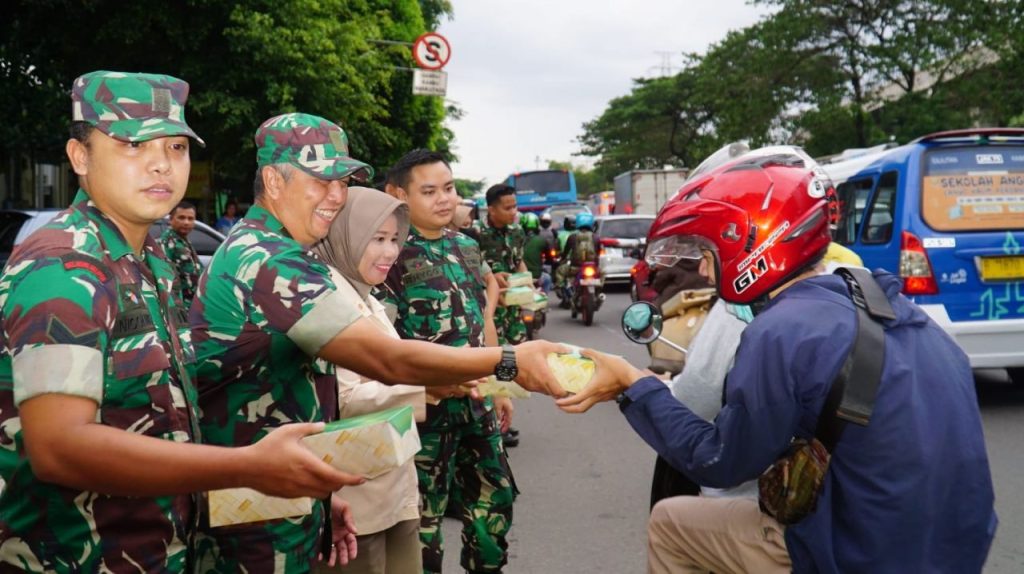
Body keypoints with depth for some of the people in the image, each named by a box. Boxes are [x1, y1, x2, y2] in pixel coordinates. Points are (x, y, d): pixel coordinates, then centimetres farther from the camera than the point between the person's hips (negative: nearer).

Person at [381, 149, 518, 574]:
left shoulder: (467, 247, 11)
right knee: (424, 512, 6)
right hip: (428, 404, -7)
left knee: (494, 498, 16)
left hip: (476, 400, 7)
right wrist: (425, 384, -24)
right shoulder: (394, 254, -12)